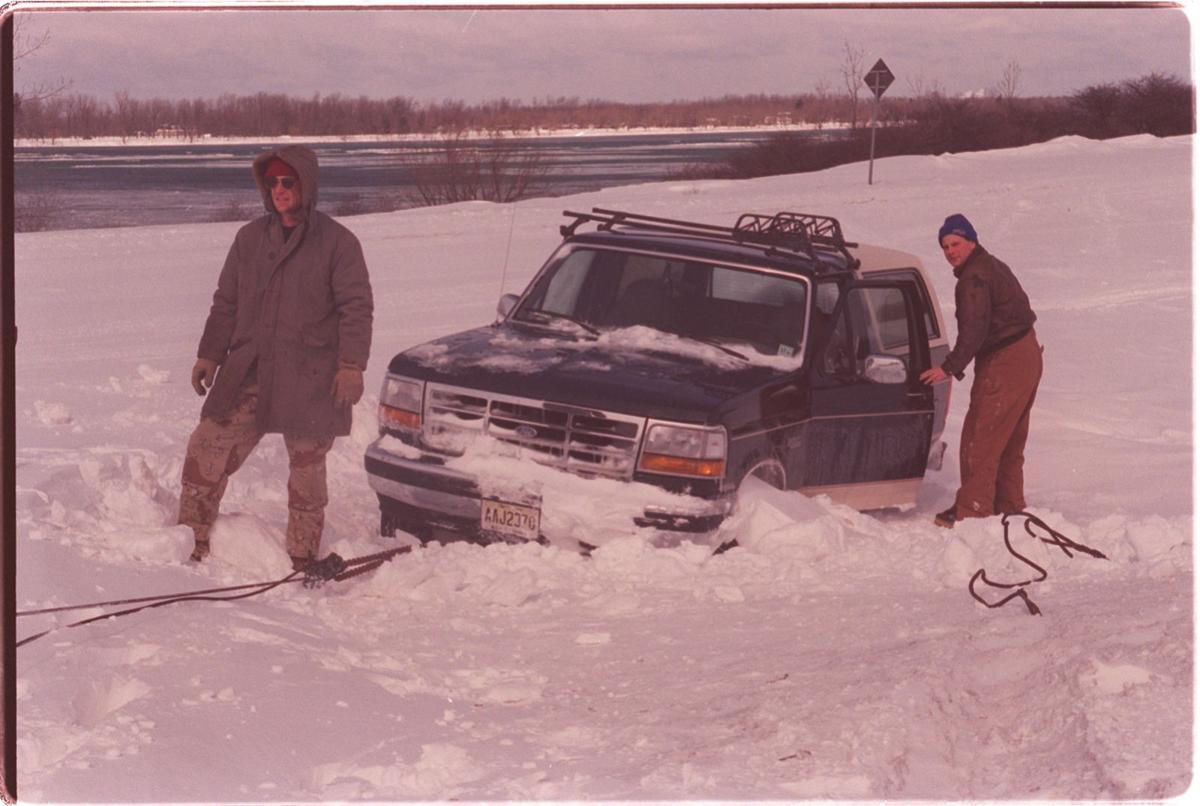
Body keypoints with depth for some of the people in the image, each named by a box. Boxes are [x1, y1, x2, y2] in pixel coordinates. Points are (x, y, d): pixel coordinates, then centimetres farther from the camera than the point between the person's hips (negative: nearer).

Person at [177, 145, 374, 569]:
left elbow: (357, 308, -6)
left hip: (309, 378, -4)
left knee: (306, 465, 5)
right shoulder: (250, 238, 12)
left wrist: (351, 364, -15)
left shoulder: (336, 242, -2)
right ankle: (191, 540, 7)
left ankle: (301, 555, 18)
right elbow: (225, 303, 17)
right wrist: (210, 354, 10)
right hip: (249, 371, 4)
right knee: (207, 447, -4)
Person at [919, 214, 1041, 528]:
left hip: (1003, 365, -11)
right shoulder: (993, 267, 16)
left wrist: (950, 368, -23)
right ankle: (1009, 506, 27)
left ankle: (973, 509, -6)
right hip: (1027, 355, 11)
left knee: (980, 439, -7)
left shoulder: (975, 278, -17)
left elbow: (974, 330, -25)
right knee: (1009, 440, 19)